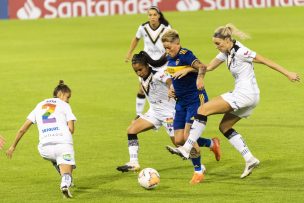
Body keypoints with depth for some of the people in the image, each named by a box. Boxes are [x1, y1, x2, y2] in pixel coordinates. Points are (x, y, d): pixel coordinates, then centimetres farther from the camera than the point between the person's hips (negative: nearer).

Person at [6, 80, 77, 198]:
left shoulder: (40, 106, 23)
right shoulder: (64, 105, 12)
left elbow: (23, 129, 19)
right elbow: (71, 129, 1)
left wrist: (13, 146, 27)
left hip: (45, 147, 4)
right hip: (63, 143, -4)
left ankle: (66, 180, 32)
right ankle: (65, 183, -34)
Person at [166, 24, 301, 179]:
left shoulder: (240, 51, -15)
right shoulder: (226, 52, 11)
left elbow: (266, 61, -11)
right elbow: (209, 67, 20)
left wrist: (288, 74, -8)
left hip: (245, 95, -10)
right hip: (243, 96, 10)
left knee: (203, 110, -11)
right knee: (224, 127, 16)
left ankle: (186, 149, -12)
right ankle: (250, 160, 12)